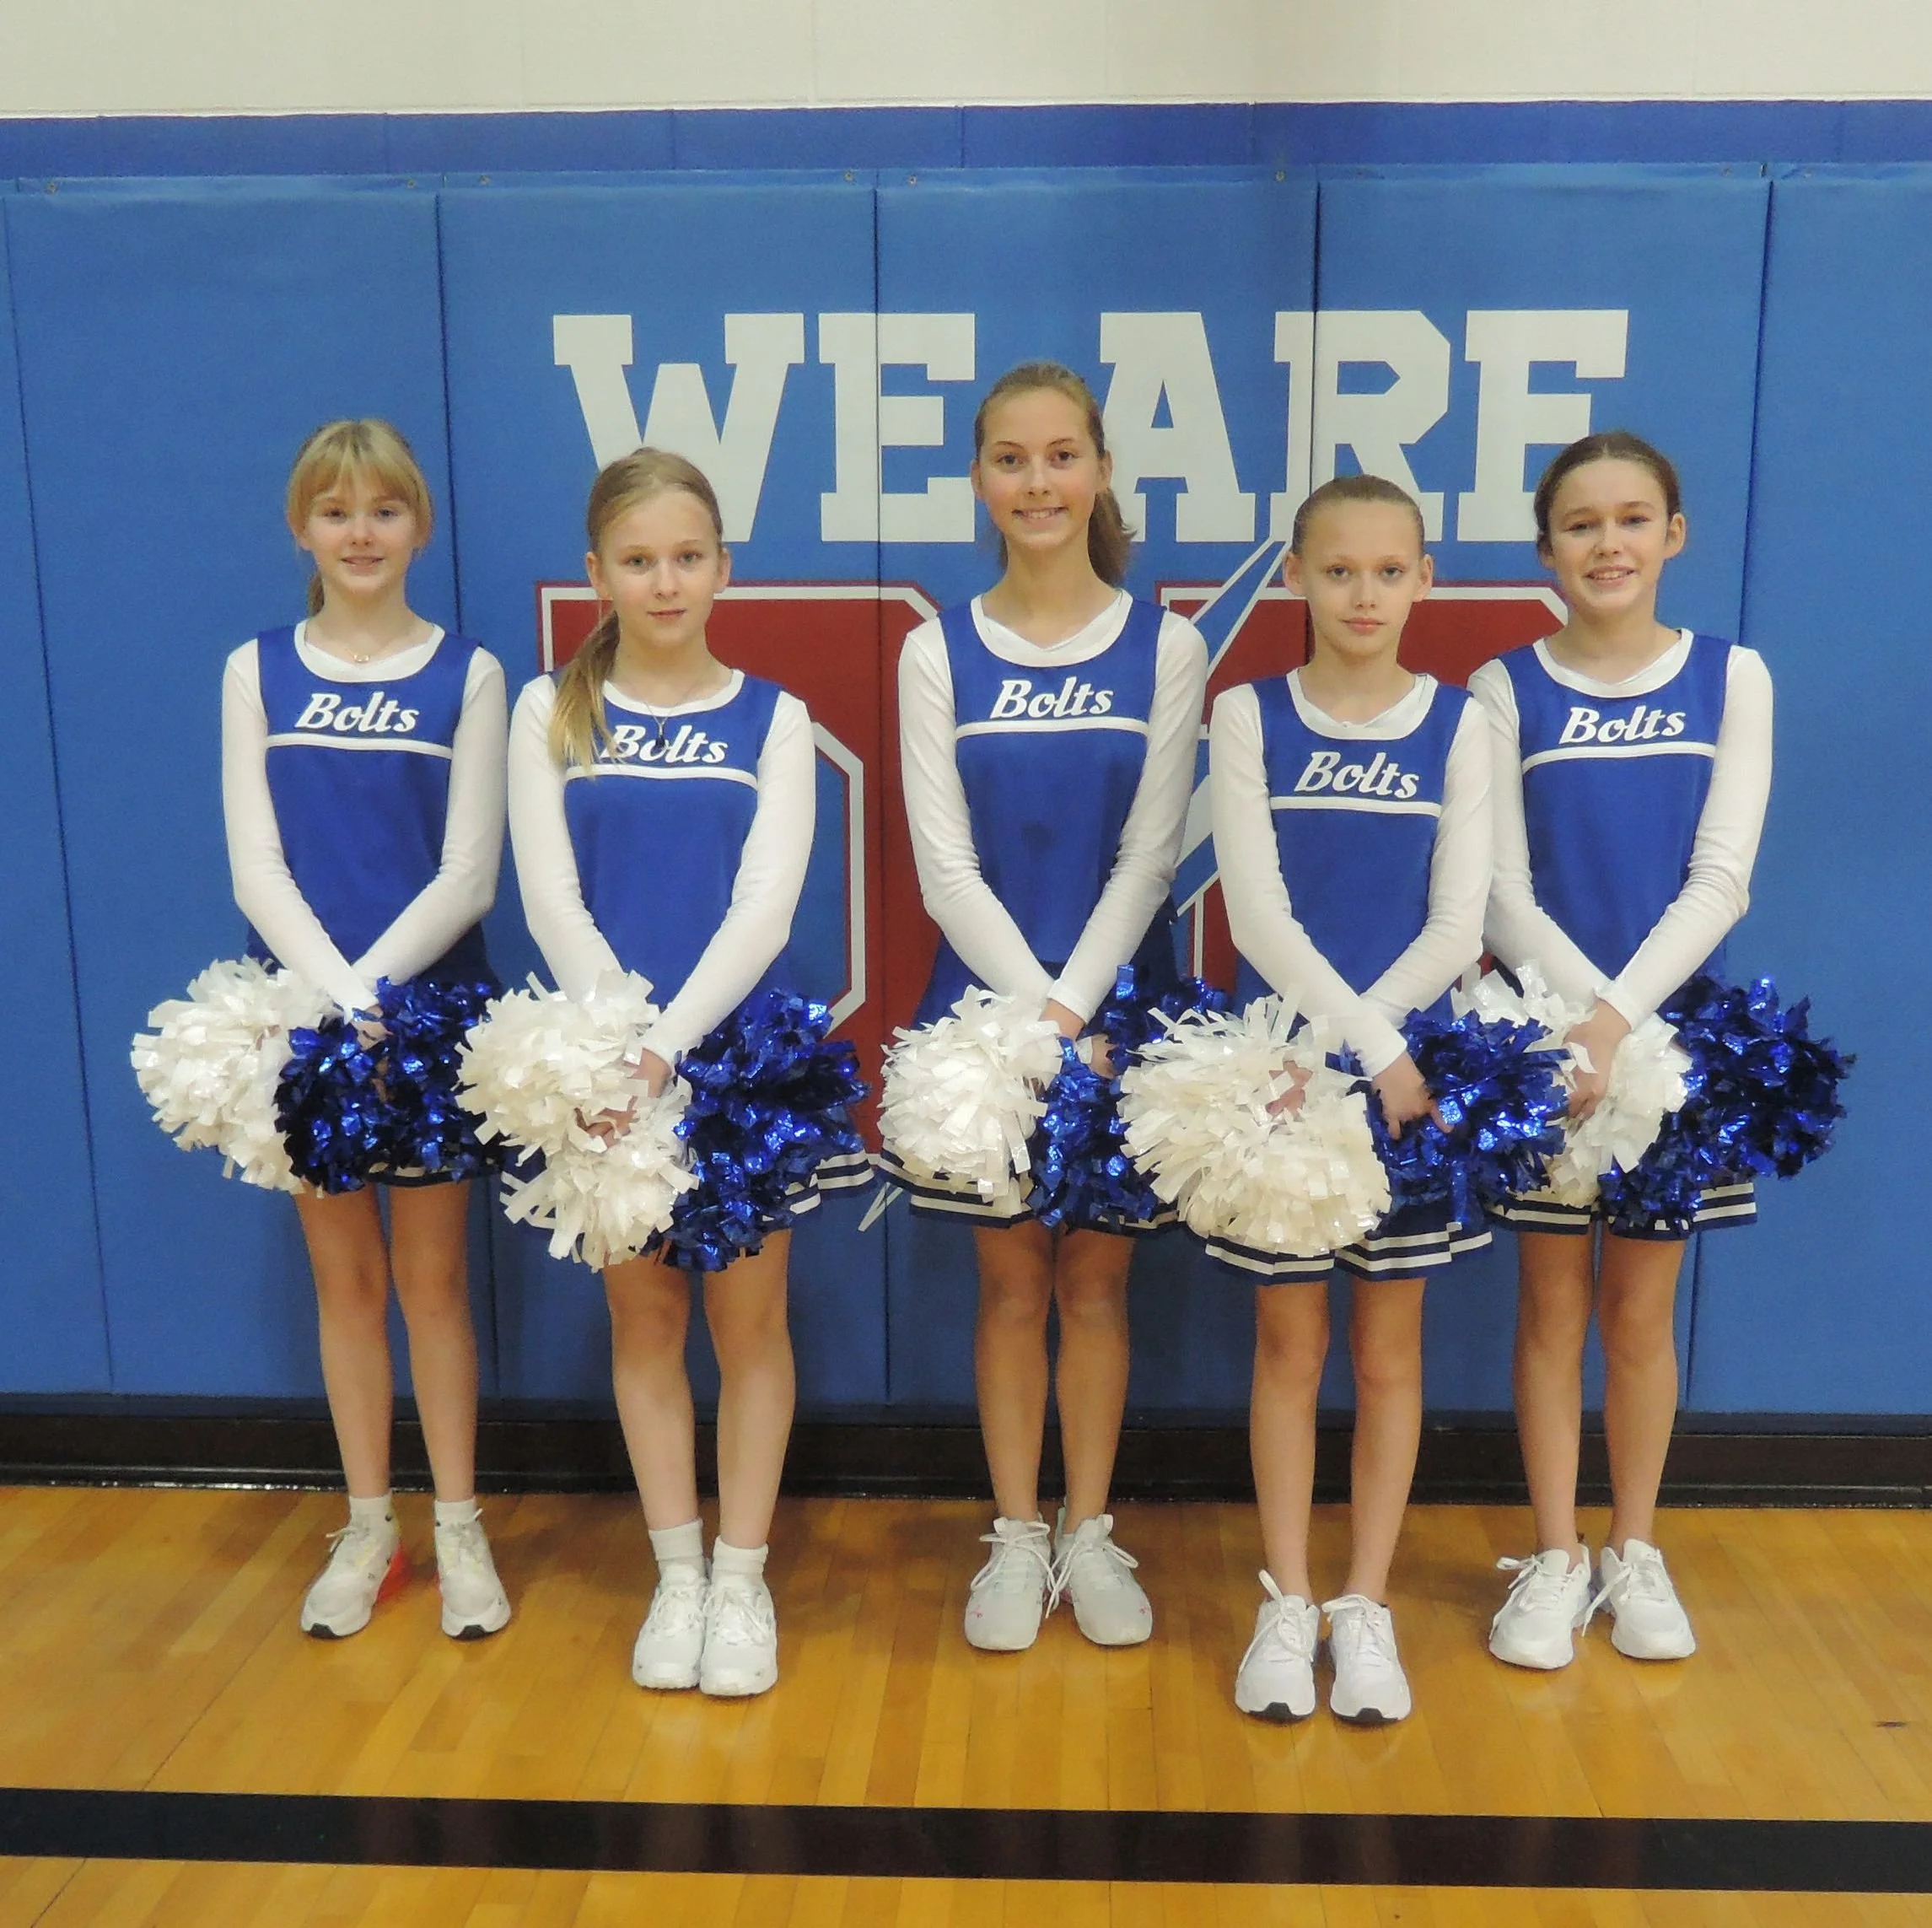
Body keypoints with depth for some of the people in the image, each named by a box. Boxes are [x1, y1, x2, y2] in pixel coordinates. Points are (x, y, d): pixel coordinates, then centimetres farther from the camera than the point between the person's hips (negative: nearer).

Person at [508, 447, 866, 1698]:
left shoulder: (772, 718, 1)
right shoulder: (551, 714, 3)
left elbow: (765, 907, -8)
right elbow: (552, 899, -4)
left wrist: (669, 1044, -19)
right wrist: (620, 1037, -17)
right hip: (607, 1053, 1)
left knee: (748, 1315, 6)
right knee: (643, 1316, 10)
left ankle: (744, 1577, 20)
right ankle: (677, 1573, 24)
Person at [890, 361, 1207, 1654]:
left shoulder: (1165, 647, -1)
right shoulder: (940, 653, 0)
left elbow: (1147, 855, -5)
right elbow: (946, 865, -5)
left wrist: (1073, 1009, -14)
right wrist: (1033, 1006, -15)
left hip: (1121, 1006, 0)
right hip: (985, 1004, 0)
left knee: (1097, 1278, 9)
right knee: (1012, 1283, 9)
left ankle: (1090, 1531, 25)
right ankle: (1017, 1535, 24)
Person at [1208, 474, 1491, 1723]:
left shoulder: (1460, 725, 1)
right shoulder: (1249, 717, -1)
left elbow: (1455, 930, -5)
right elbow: (1258, 917, -9)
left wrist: (1339, 1047, -15)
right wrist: (1369, 1047, -17)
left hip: (1412, 1066, 1)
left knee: (1389, 1349, 9)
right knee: (1289, 1344, 8)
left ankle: (1366, 1607, 22)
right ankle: (1288, 1604, 21)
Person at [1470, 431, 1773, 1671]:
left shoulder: (1731, 679, 1)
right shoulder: (1508, 689, -1)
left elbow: (1720, 880, -7)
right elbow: (1500, 893, -6)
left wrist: (1621, 1019, -18)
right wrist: (1585, 1010, -19)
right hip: (1542, 1033, 0)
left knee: (1642, 1310, 10)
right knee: (1553, 1304, 8)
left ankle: (1638, 1551, 27)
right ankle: (1556, 1558, 22)